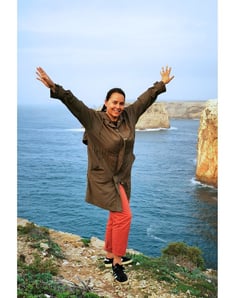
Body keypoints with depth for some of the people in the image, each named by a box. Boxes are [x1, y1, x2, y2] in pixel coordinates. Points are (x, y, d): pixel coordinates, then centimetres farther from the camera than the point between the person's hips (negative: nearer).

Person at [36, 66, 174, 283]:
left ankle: (110, 256, 34)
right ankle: (117, 263, 5)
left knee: (116, 217, 16)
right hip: (104, 178, -7)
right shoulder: (94, 119, -14)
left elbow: (145, 99, 11)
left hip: (123, 177, 7)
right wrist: (55, 88, -39)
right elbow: (73, 103, -26)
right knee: (124, 216, -11)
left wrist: (162, 84, 19)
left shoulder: (129, 116, 0)